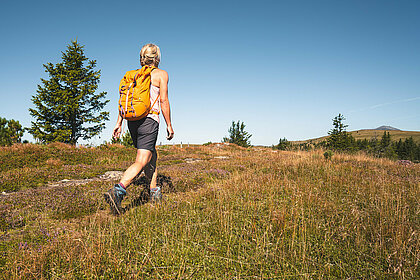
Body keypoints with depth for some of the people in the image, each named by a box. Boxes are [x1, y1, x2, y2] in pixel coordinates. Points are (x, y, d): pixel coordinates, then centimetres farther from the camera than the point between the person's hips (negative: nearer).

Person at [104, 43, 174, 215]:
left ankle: (154, 192, 26)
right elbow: (163, 101, -5)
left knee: (151, 155, 21)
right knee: (141, 162, -11)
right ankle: (117, 191, -30)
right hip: (149, 119, -7)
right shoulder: (161, 74, 2)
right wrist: (169, 125, 0)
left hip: (132, 120, 7)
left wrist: (119, 123, 11)